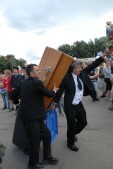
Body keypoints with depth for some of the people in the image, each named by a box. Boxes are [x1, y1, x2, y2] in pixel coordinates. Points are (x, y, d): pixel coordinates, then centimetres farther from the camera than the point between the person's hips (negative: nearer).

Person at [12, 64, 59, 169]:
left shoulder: (23, 83, 8)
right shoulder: (37, 82, -17)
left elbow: (14, 94, 17)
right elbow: (49, 94, -6)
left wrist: (16, 102, 37)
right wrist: (54, 91, 16)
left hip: (34, 116, 9)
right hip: (31, 117, -9)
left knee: (46, 134, 17)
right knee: (35, 141, 7)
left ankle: (47, 157, 33)